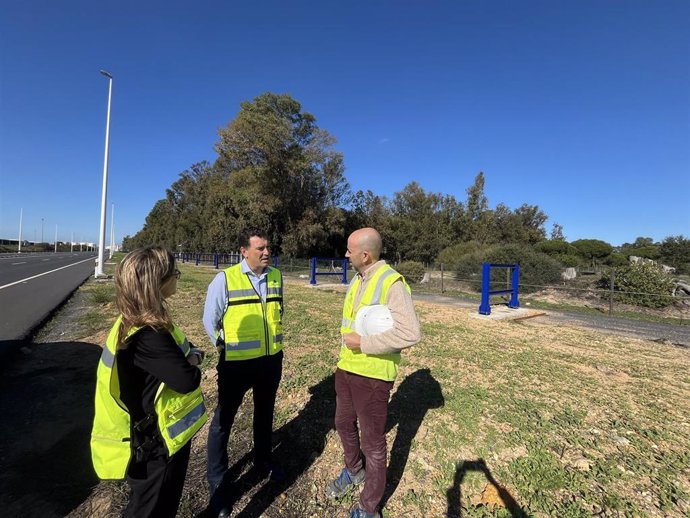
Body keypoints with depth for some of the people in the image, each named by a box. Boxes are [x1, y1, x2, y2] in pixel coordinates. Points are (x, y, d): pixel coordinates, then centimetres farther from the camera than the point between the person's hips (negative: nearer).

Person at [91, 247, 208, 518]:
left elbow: (177, 353, 8)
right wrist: (192, 363, -11)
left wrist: (190, 354, -14)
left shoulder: (139, 321, -2)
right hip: (158, 443, -9)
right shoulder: (147, 335, -34)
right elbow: (187, 381, -33)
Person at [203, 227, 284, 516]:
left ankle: (263, 462, 48)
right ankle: (217, 484, 36)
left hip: (272, 360, 5)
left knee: (265, 414, 24)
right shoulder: (225, 279, -16)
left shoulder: (277, 276, -3)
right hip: (237, 363, -4)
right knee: (223, 420, 12)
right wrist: (224, 346, 2)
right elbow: (210, 320, -5)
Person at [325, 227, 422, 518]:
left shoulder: (391, 282, -21)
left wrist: (363, 344, -23)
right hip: (346, 369, 8)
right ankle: (354, 470, 54)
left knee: (373, 443, 11)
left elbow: (410, 333, -28)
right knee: (344, 424, 25)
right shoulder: (357, 280, 7)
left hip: (373, 376, -8)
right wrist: (347, 347, 16)